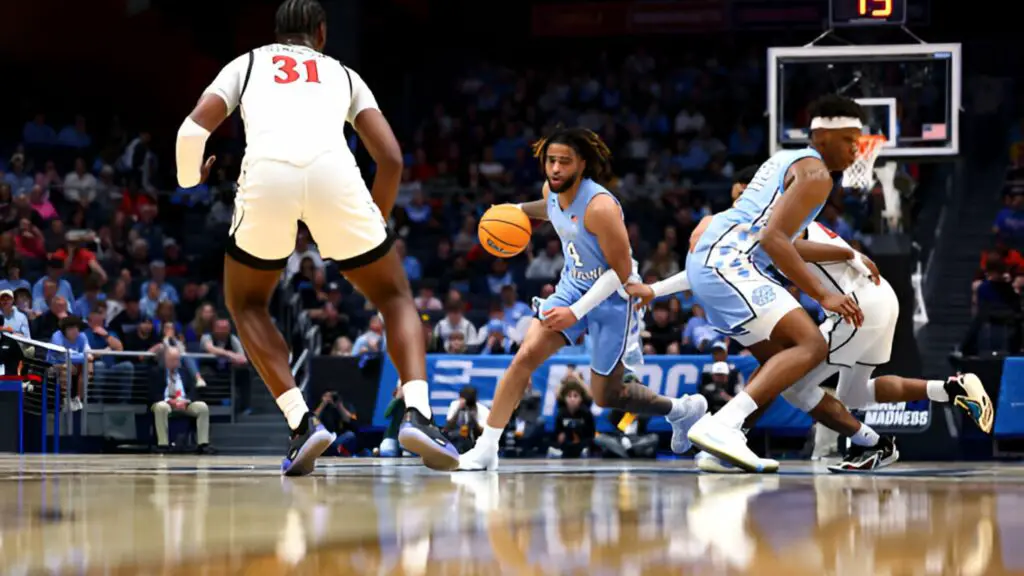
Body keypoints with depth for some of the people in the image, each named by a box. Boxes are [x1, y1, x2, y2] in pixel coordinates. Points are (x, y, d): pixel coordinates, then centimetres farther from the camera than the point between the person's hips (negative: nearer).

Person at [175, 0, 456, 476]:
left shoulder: (248, 63, 31)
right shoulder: (343, 74, 33)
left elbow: (192, 131, 17)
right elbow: (391, 158, 21)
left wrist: (189, 181, 39)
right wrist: (376, 219, 38)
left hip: (267, 174, 0)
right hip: (333, 171, 0)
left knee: (246, 302, 25)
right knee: (395, 296, 21)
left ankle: (301, 421, 6)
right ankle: (417, 414, -3)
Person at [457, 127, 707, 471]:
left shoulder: (599, 206, -28)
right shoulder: (552, 191, -5)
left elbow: (622, 271, -25)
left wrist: (576, 312, -26)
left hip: (611, 297, -6)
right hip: (573, 286, 6)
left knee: (606, 397, 5)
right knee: (526, 355, -15)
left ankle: (682, 409, 31)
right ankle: (486, 449, -13)